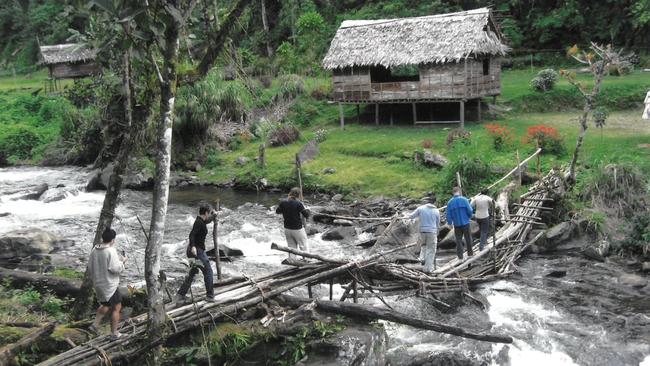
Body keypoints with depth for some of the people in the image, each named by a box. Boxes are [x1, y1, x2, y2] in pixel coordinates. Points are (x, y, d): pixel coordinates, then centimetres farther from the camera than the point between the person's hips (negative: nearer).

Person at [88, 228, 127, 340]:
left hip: (98, 284, 7)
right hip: (110, 285, -7)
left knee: (105, 305, 29)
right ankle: (114, 333, 15)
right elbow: (116, 269, -24)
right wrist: (122, 261, -7)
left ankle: (95, 325, 23)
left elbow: (90, 267, 7)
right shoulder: (111, 251, -23)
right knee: (116, 308, 9)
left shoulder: (94, 250, -1)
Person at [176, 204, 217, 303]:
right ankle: (210, 296, 5)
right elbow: (192, 234, -28)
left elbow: (207, 221, 37)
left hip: (195, 249, 10)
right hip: (197, 250, -10)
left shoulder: (201, 221, 12)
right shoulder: (199, 222, -16)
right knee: (208, 272, -1)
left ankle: (180, 295, 13)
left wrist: (214, 215, 53)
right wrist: (193, 246, -40)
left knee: (192, 273, 14)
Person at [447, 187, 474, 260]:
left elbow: (448, 215, 0)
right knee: (468, 238, 14)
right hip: (465, 223, -2)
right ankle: (470, 253, 25)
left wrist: (450, 223, 15)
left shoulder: (450, 202, -3)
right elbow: (470, 211, -10)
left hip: (456, 224, 2)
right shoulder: (464, 200, -11)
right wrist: (469, 216, 11)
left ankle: (460, 256, 8)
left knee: (458, 239, 9)